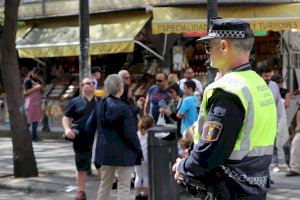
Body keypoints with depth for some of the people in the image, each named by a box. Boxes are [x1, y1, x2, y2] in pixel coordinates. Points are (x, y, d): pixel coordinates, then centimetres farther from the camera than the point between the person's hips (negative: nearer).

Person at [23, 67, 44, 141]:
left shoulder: (38, 81, 15)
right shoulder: (28, 80, -6)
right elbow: (25, 92, -14)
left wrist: (41, 88, 4)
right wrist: (35, 88, -18)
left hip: (37, 103, 7)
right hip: (30, 104, -7)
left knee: (36, 120, 4)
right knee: (28, 120, -7)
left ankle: (34, 136, 7)